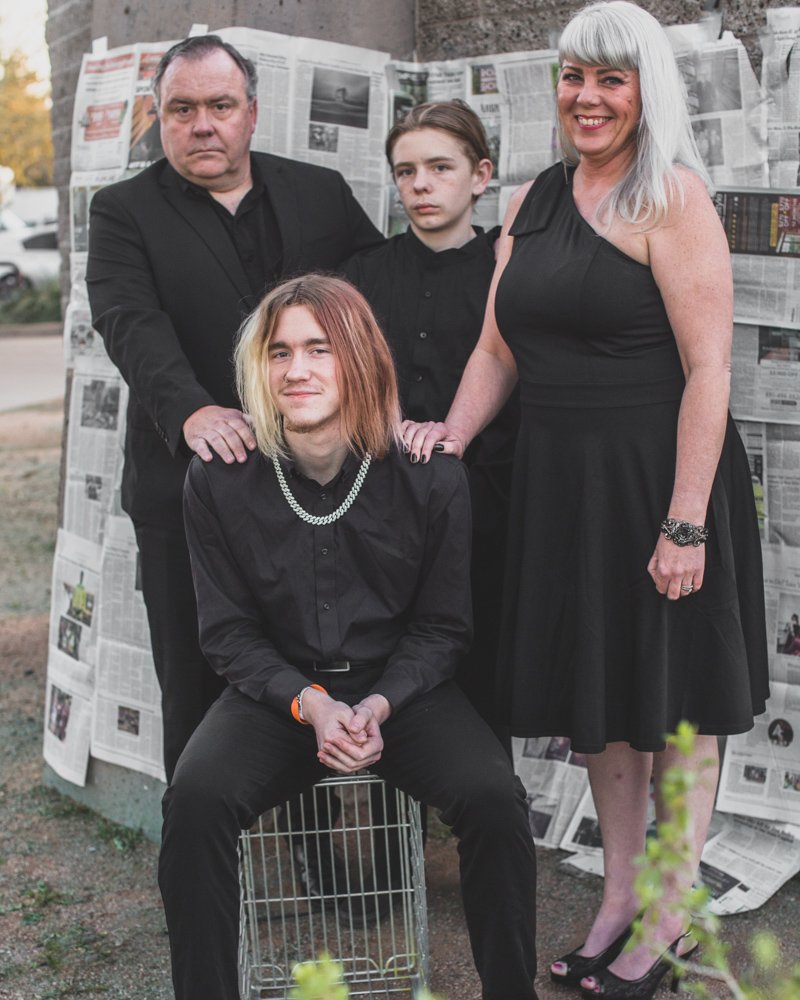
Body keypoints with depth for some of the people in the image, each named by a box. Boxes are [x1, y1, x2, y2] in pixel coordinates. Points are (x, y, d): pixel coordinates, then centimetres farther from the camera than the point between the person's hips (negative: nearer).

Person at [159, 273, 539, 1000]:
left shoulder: (432, 476, -8)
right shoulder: (219, 482, -7)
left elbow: (441, 627, 2)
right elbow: (230, 632, 0)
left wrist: (378, 706, -16)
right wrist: (310, 703, -17)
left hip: (401, 688, 0)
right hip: (281, 691, 0)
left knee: (494, 797, -26)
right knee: (196, 798, -28)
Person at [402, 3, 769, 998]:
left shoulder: (671, 196, -12)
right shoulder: (532, 202, 10)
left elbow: (708, 369, -17)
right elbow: (498, 345, 14)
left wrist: (685, 522, -21)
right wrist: (452, 432, -3)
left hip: (655, 478, -7)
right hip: (560, 480, 7)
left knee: (672, 702, 7)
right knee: (595, 691, 16)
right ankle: (617, 898, 32)